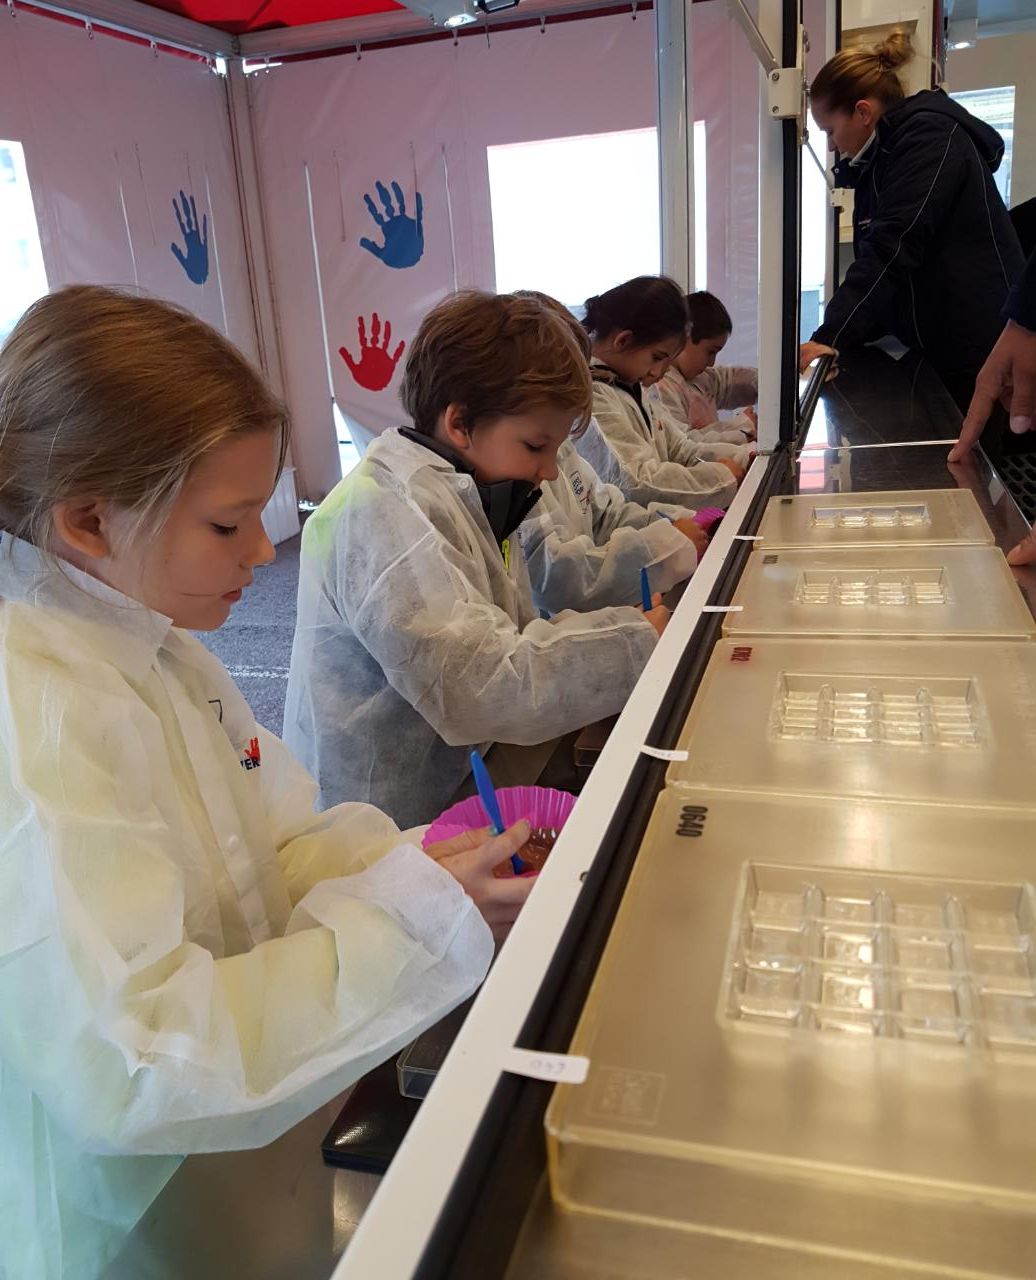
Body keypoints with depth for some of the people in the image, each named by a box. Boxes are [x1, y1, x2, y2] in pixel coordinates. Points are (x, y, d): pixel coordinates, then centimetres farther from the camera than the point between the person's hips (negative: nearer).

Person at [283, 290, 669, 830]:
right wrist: (640, 641, -20)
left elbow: (516, 641, 9)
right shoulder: (383, 515, -20)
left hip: (460, 785, 9)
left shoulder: (472, 501, 11)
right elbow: (480, 687, -27)